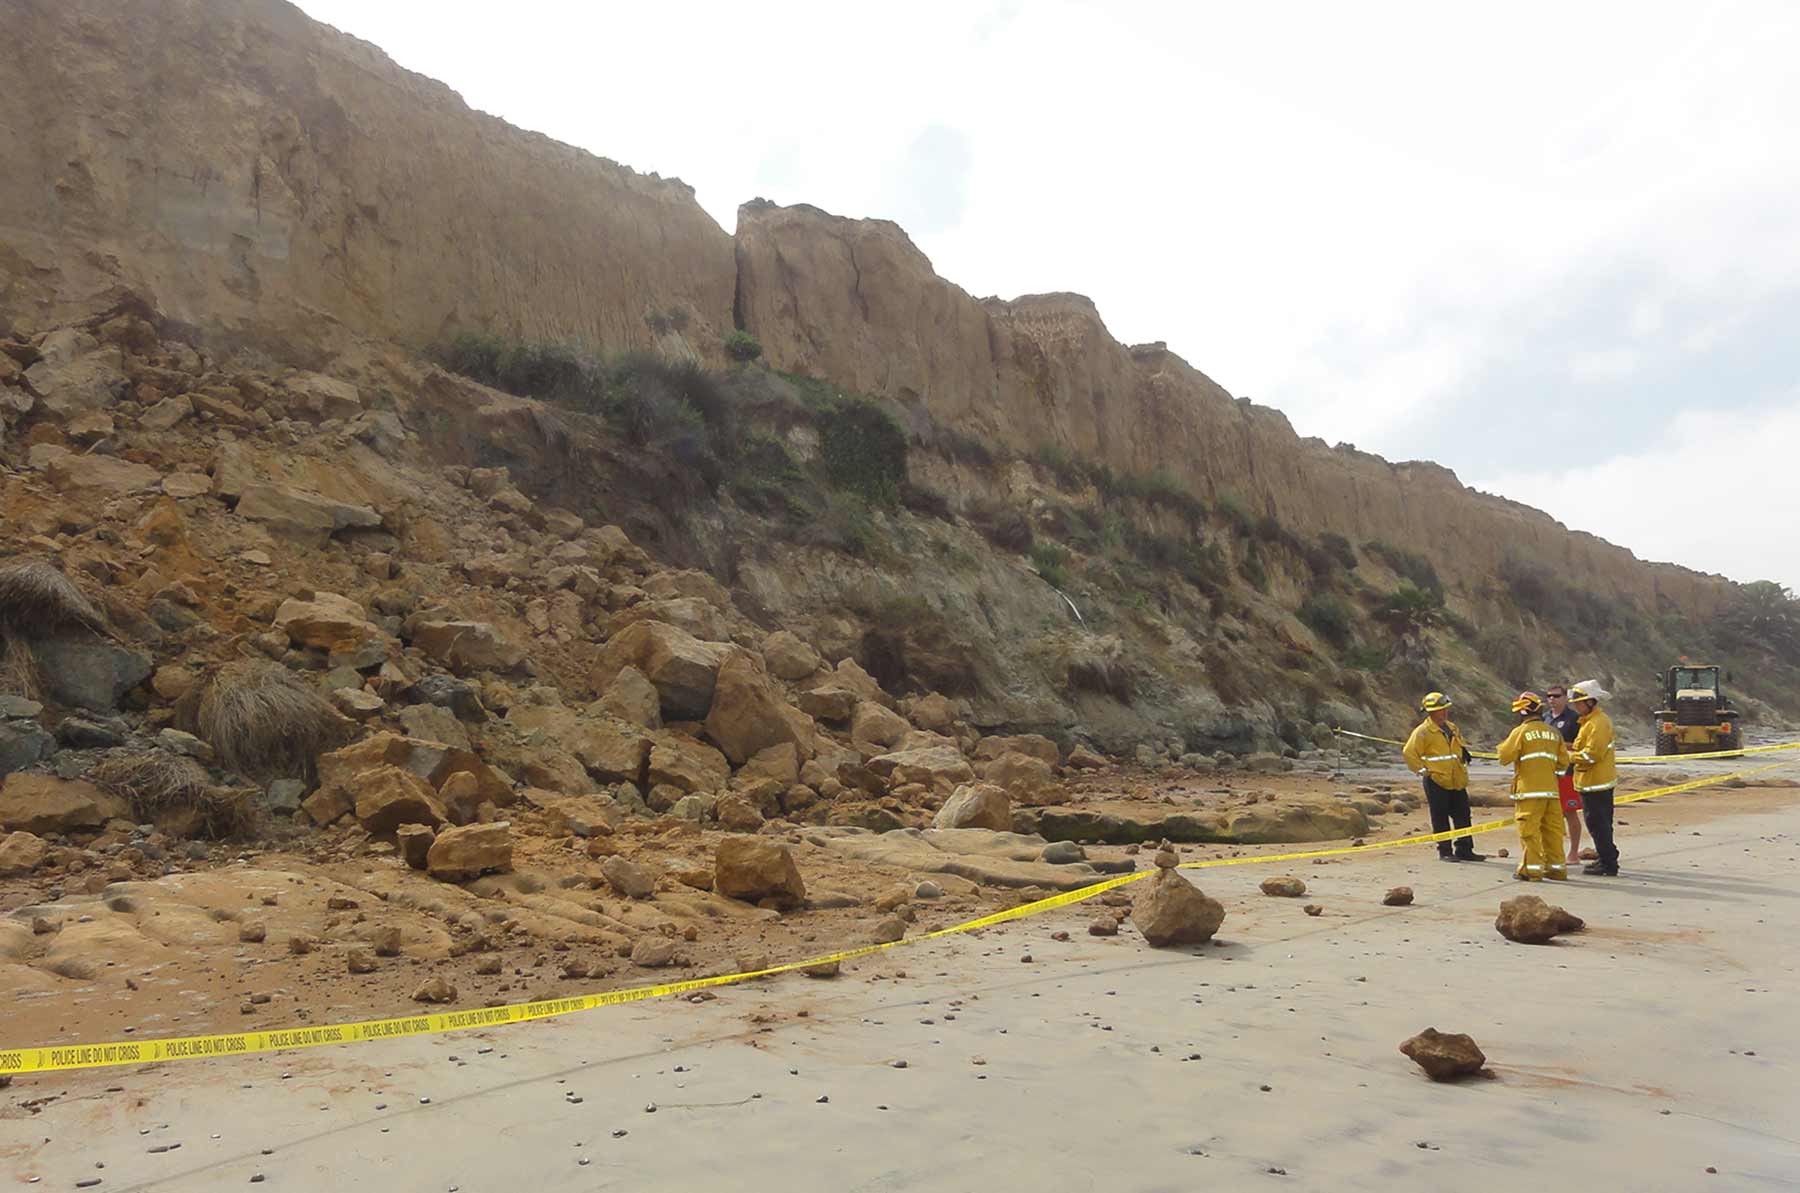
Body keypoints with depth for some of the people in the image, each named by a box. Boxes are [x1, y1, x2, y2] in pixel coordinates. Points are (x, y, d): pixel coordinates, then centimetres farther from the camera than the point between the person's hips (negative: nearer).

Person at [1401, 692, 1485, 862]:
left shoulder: (1452, 728, 13)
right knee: (1441, 819, 0)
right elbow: (1409, 753, -12)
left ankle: (1465, 850, 17)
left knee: (1463, 816, 9)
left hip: (1457, 782, 7)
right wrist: (1422, 770, -12)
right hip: (1436, 782, -7)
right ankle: (1444, 851, 7)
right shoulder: (1423, 731, -11)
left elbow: (1461, 749, 29)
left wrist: (1463, 766, 19)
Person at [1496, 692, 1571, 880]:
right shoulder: (1554, 732, 11)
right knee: (1552, 829, 11)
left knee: (1529, 829, -2)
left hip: (1529, 790, -5)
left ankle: (1531, 868, -4)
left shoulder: (1520, 731, -6)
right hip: (1551, 789, 6)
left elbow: (1504, 758, -6)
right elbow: (1563, 762, 11)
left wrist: (1504, 745, 13)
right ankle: (1556, 868, 16)